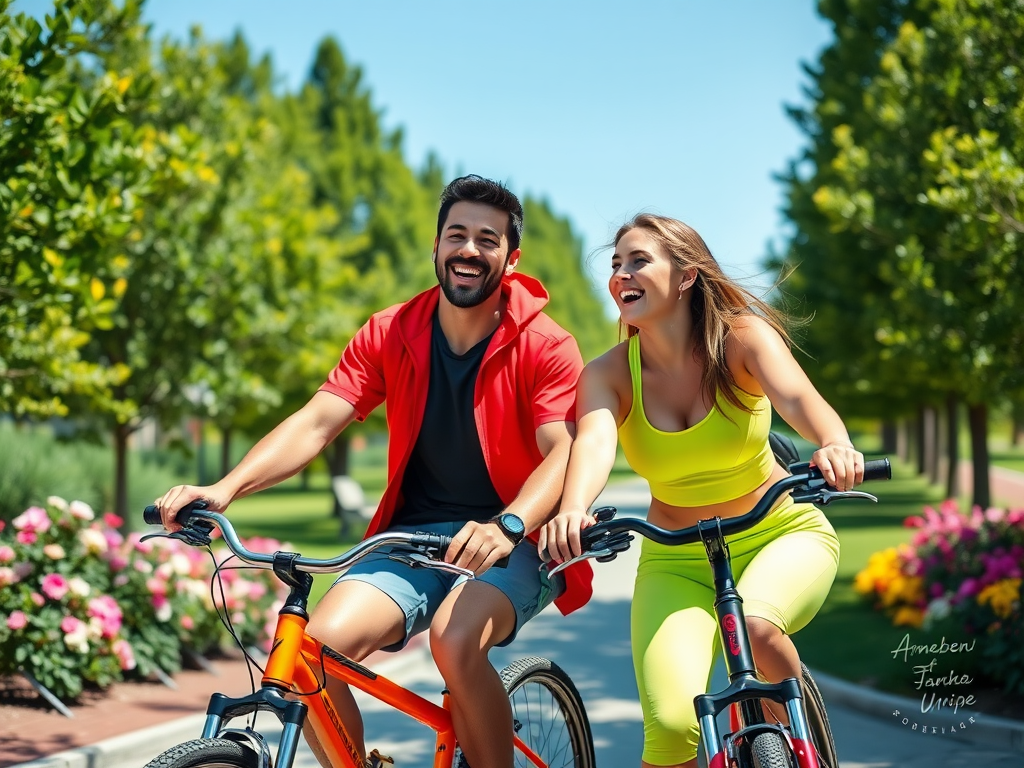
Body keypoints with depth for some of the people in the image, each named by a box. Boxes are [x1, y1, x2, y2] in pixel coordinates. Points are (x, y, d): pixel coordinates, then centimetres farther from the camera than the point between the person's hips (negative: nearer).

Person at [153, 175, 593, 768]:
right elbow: (315, 423, -7)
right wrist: (225, 489, -23)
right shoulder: (390, 335, 1)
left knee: (456, 641, -34)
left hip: (514, 542, -3)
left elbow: (563, 453, -20)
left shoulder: (545, 347, -8)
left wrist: (506, 527, -41)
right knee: (317, 648, -21)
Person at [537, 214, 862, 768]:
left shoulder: (742, 338, -14)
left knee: (755, 626, -35)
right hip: (677, 559, 1)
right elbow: (594, 440, -31)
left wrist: (835, 445, -56)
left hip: (781, 534, -1)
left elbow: (796, 395, -33)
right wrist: (573, 509, -54)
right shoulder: (608, 374, -11)